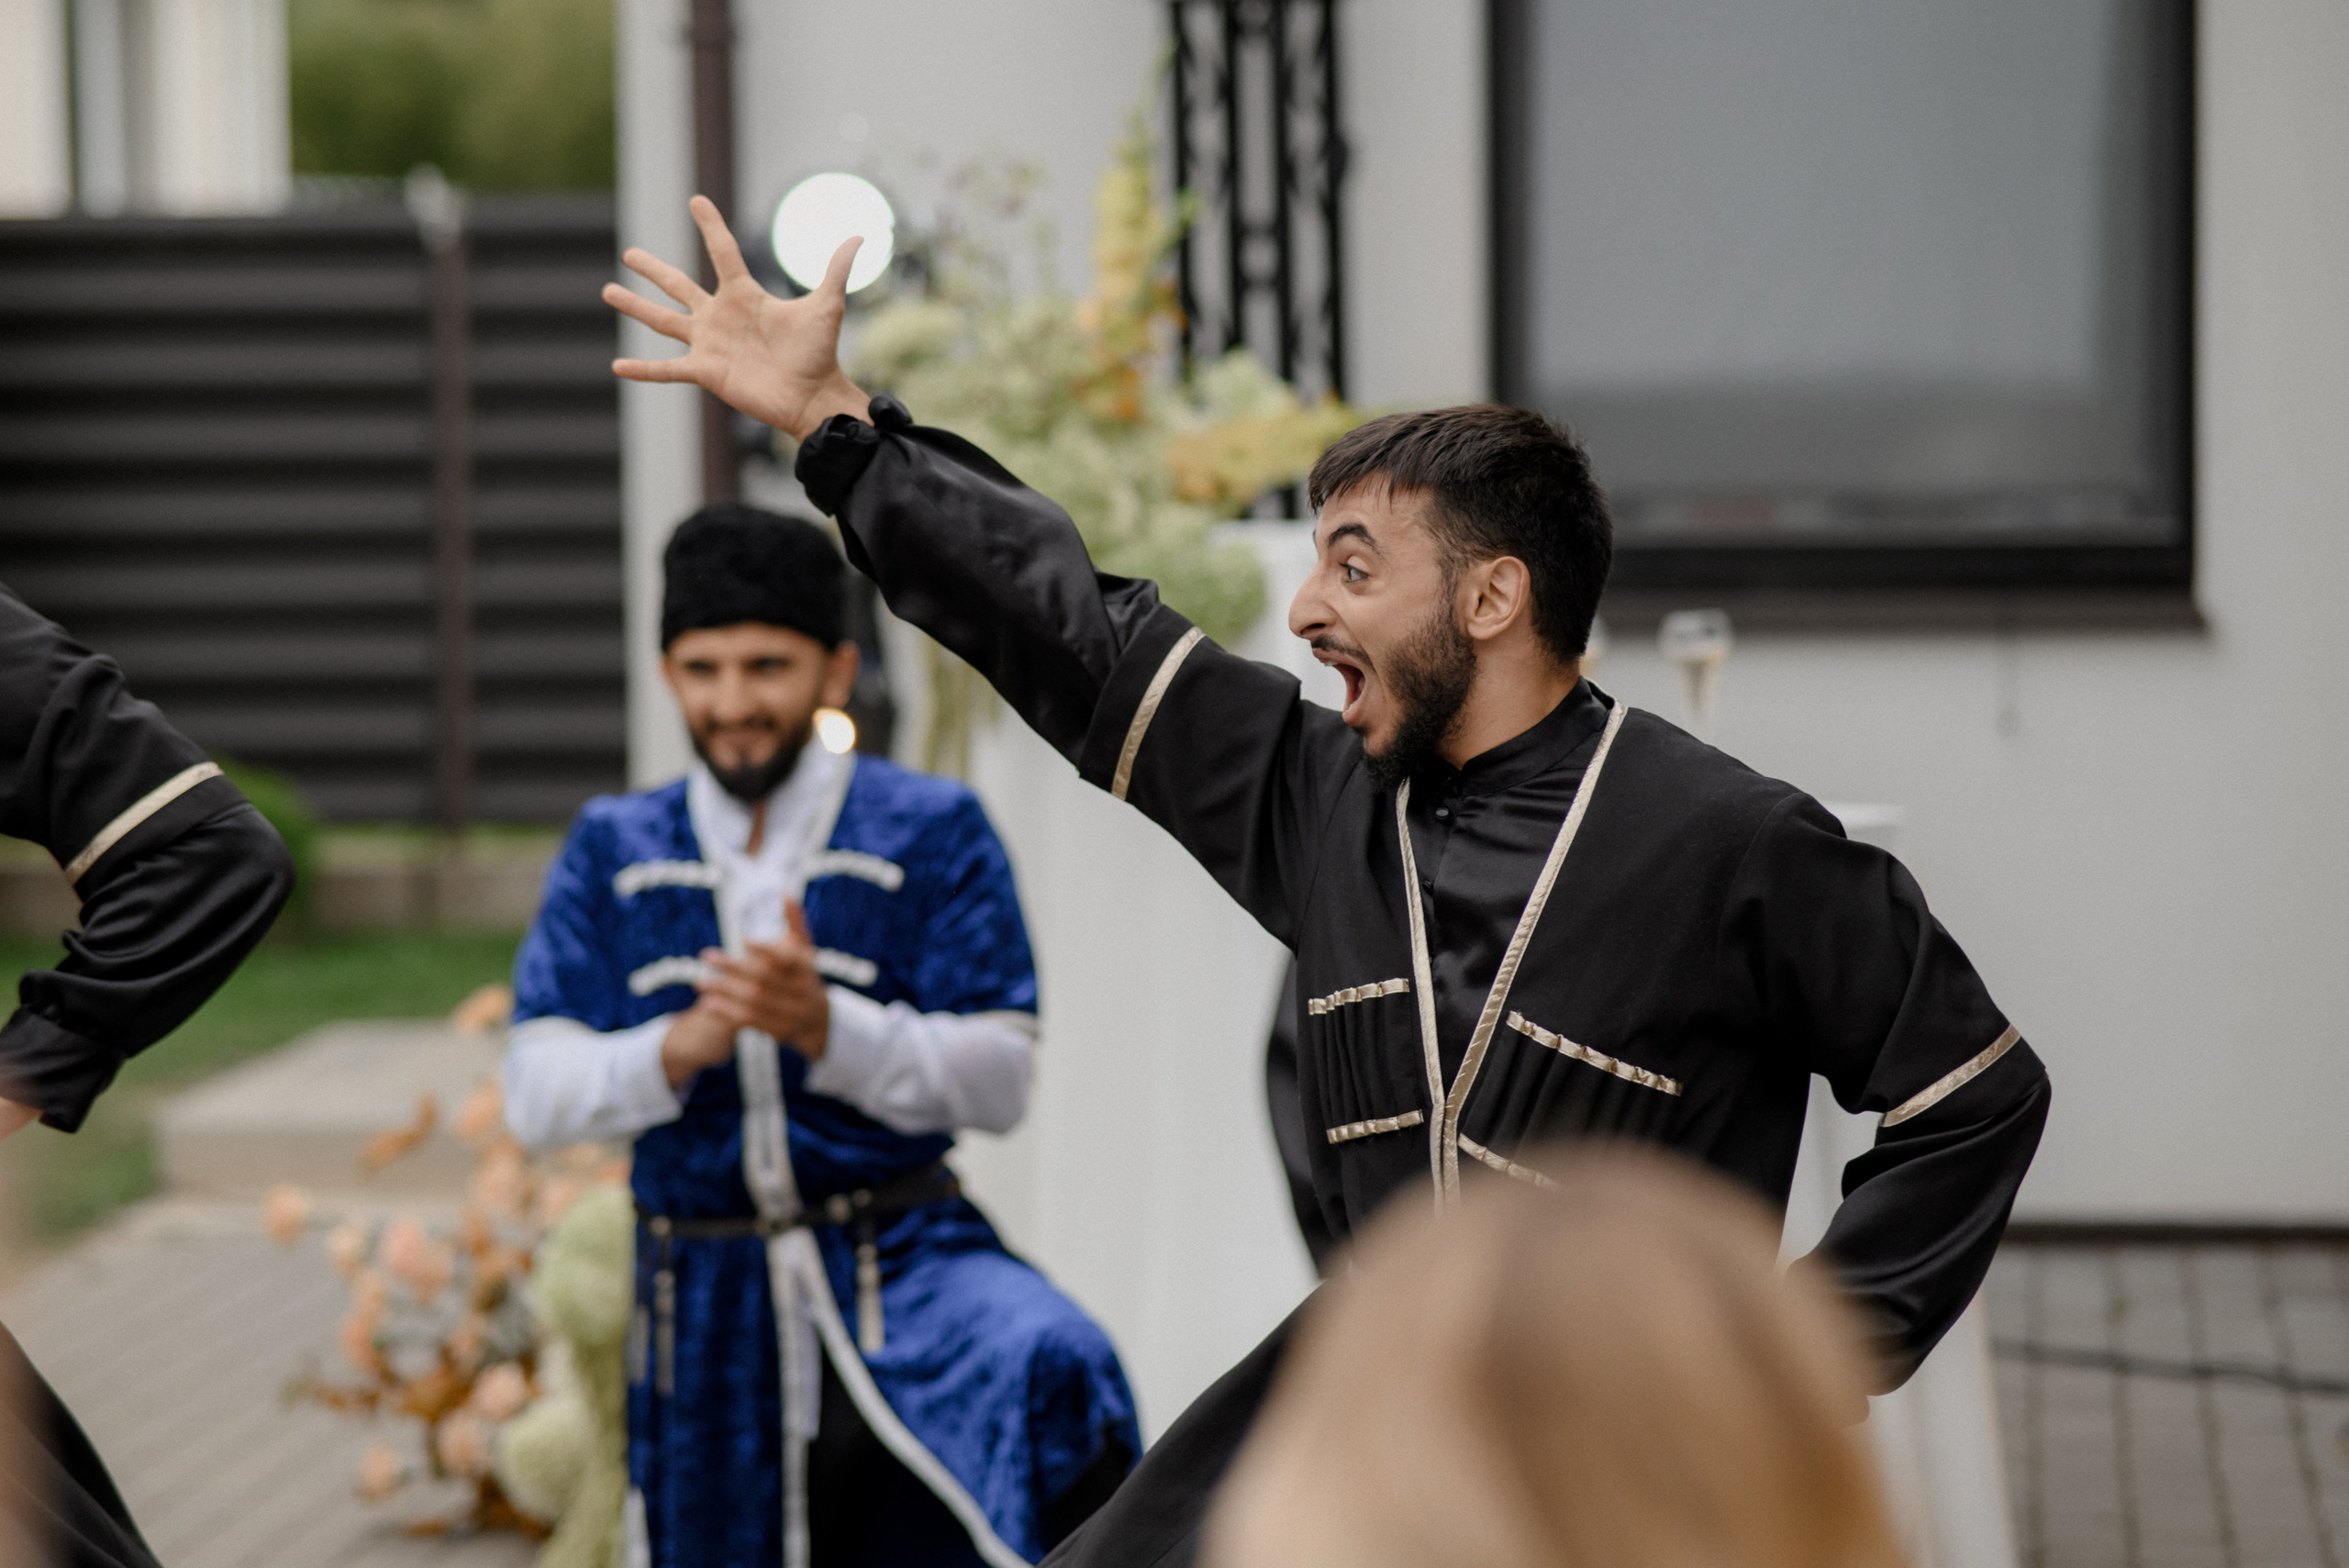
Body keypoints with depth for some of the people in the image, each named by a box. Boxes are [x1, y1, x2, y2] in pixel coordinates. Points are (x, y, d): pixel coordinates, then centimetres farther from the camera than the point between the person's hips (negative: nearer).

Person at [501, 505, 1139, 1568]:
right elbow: (535, 1095, -1)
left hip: (895, 1260, -3)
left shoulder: (929, 832, -1)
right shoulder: (614, 851, 7)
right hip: (706, 1304, 3)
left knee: (1049, 1370, -36)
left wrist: (832, 1030, -26)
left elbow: (998, 1080, -9)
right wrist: (675, 1051, -21)